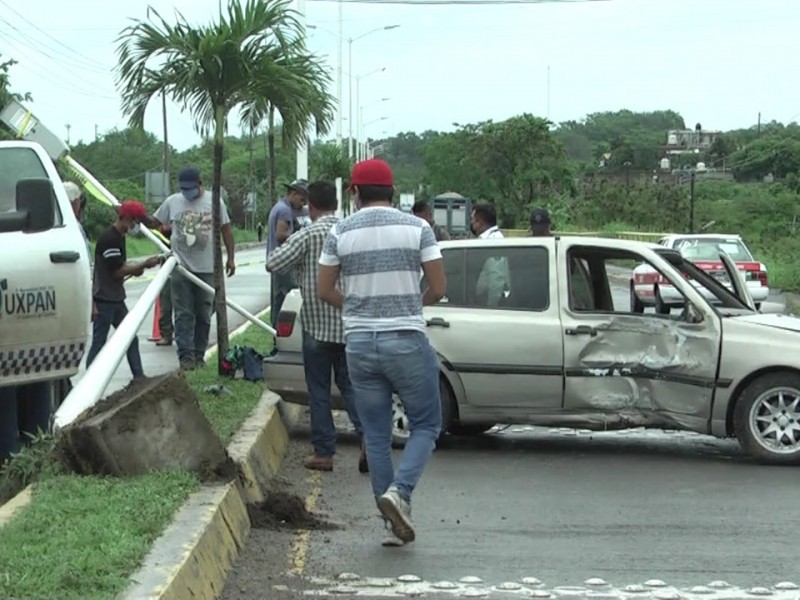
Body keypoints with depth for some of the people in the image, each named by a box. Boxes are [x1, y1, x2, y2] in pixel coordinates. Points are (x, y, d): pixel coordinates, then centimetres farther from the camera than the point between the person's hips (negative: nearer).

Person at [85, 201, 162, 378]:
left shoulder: (118, 237, 13)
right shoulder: (109, 239, -18)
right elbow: (117, 270, -20)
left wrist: (134, 269, 3)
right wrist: (144, 265, -14)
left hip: (116, 299, 10)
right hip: (104, 300, -10)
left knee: (130, 339, 12)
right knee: (98, 342, -6)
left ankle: (139, 376, 18)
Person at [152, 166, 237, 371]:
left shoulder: (214, 201, 1)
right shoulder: (172, 202, 4)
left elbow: (226, 229, 7)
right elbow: (155, 222, 13)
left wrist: (230, 257, 5)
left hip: (207, 268, 0)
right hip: (180, 267, 0)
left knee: (203, 314, 7)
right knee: (183, 314, -4)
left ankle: (199, 354, 16)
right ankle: (186, 355, -6)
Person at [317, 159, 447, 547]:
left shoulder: (341, 232, 1)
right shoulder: (416, 228, -4)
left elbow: (325, 290, 5)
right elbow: (438, 288, -3)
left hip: (359, 343, 2)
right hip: (407, 341, -2)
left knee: (376, 435, 10)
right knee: (425, 425, 11)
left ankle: (394, 523, 11)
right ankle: (398, 491, -12)